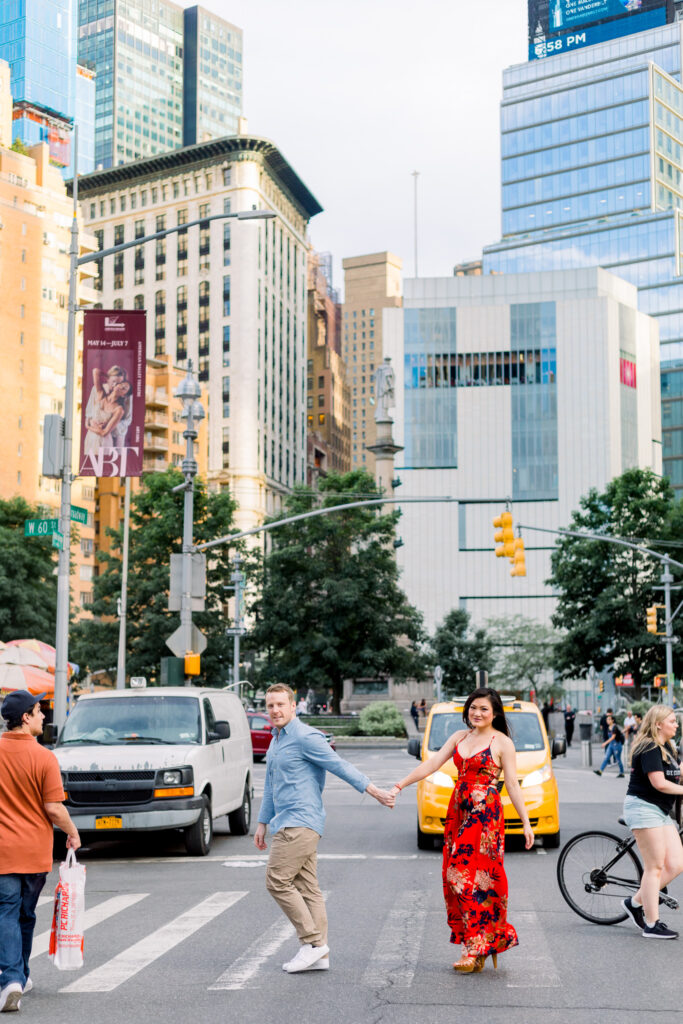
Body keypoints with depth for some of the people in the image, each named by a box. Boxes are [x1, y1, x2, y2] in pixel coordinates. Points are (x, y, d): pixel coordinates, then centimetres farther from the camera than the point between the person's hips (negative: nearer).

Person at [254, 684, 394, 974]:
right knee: (307, 888, 7)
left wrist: (374, 791, -14)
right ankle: (318, 955, 8)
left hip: (300, 823, -9)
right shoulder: (276, 741, 18)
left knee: (277, 881, -11)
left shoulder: (305, 737, -11)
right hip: (286, 823, 9)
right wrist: (262, 824, 26)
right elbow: (270, 787, 26)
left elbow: (340, 766, -12)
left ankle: (313, 942, -7)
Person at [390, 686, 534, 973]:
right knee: (455, 875, 2)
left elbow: (512, 784, -2)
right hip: (459, 811, 6)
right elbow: (432, 763, 10)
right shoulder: (459, 737, 14)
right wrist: (400, 785, 2)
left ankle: (476, 948, -2)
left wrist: (526, 823, -6)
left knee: (473, 877, -9)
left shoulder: (502, 742, -1)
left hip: (485, 814, -6)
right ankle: (481, 943, 11)